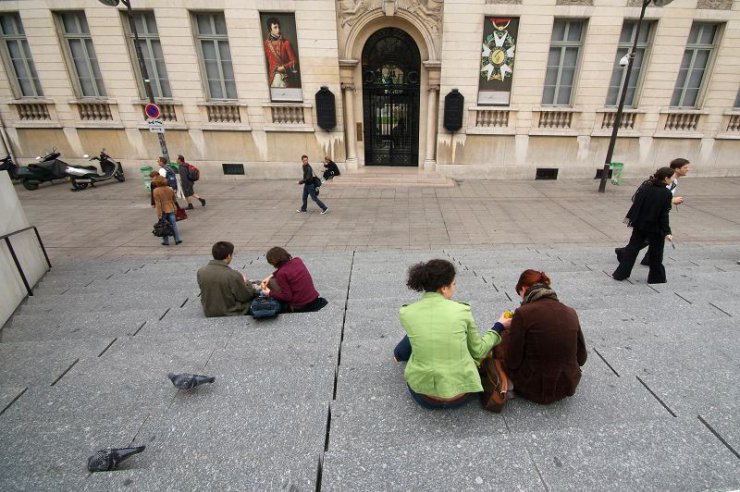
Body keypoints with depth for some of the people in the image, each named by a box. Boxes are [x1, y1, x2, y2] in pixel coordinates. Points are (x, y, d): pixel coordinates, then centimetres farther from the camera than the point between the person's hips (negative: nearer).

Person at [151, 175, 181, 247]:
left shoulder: (156, 191, -13)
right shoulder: (170, 189, 0)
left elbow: (158, 203, -15)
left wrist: (159, 214, -13)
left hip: (163, 210, -3)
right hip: (171, 209, 3)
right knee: (173, 225, 8)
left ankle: (166, 241, 14)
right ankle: (177, 240, 8)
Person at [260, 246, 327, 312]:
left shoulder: (281, 274, -17)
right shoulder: (297, 260, 3)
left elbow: (287, 297, -15)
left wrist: (270, 293, -3)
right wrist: (270, 276, 17)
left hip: (300, 307, -7)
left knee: (271, 282, 5)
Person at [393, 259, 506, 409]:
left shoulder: (406, 313, -9)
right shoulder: (462, 310, -12)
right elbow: (478, 352, 1)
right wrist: (499, 326, 15)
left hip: (422, 395, 1)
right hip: (460, 395, 0)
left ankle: (400, 355, 56)